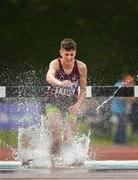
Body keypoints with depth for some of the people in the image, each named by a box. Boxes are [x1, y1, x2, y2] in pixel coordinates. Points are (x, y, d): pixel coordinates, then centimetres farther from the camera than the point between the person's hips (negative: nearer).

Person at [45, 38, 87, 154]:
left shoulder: (81, 67, -12)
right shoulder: (55, 64, -18)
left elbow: (83, 90, -4)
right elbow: (49, 77, -42)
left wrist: (78, 105, -22)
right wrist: (59, 83, -63)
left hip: (70, 105, 2)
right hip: (54, 103, -2)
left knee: (69, 138, -2)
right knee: (57, 138, -15)